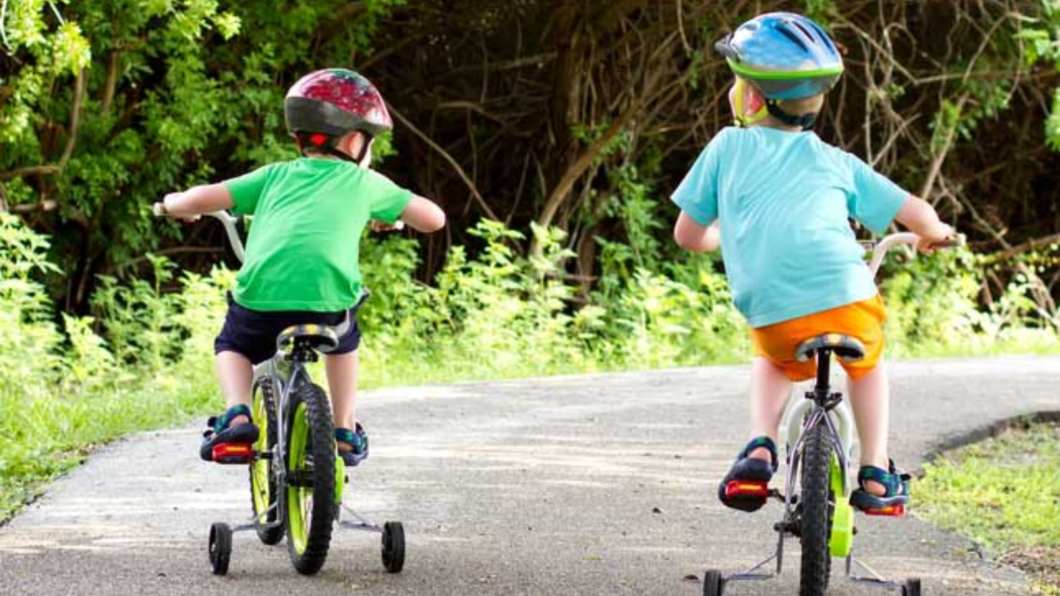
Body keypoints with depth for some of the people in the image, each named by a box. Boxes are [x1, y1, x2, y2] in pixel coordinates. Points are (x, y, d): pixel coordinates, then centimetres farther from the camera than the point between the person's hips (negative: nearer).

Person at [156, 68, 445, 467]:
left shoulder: (275, 176, 23)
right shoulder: (365, 183, 21)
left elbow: (202, 199, 16)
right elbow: (434, 218, 28)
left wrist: (175, 204, 39)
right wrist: (387, 217, 48)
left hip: (259, 295, 0)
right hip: (329, 299, 0)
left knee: (233, 347, 30)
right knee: (342, 342, 35)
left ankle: (237, 414, 4)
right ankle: (345, 430, 29)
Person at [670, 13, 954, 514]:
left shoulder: (727, 147, 13)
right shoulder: (834, 162, 16)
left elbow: (688, 234, 19)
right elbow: (916, 214, 15)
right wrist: (932, 233, 40)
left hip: (772, 315, 0)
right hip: (846, 300, 0)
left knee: (773, 363, 35)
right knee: (866, 366, 33)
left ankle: (760, 448, 12)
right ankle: (876, 475, 23)